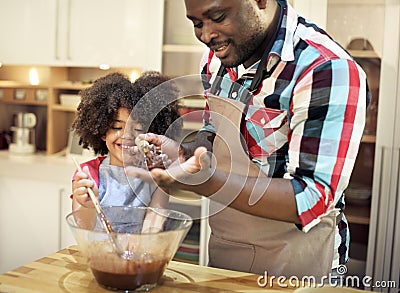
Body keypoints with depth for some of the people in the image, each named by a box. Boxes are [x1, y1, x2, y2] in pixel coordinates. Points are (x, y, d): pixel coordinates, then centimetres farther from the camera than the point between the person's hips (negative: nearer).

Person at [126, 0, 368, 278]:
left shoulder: (329, 70, -26)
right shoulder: (218, 55, -1)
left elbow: (313, 200, -29)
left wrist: (204, 181, -38)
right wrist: (186, 152, -10)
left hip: (290, 266, -7)